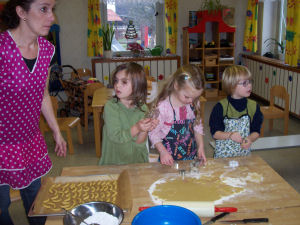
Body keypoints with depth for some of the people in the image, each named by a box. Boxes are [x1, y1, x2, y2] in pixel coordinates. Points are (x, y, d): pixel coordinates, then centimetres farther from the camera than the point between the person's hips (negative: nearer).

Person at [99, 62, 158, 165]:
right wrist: (137, 128, -27)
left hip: (137, 161, 3)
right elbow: (115, 137, -16)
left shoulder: (142, 108, -4)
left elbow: (139, 143, -5)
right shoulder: (110, 106, -10)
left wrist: (145, 130, -23)